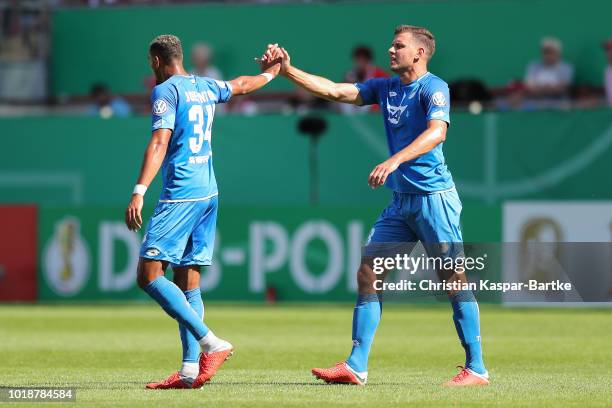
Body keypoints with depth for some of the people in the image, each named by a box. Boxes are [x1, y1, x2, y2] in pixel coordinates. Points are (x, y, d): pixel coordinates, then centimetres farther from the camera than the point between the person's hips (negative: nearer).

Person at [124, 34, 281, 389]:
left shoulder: (165, 91, -7)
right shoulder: (206, 88, 15)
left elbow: (160, 143, -18)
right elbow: (242, 85, 36)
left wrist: (139, 193, -24)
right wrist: (270, 73, 57)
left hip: (180, 195, -8)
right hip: (209, 191, 8)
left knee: (149, 275, -11)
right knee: (188, 281, 9)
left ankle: (212, 343, -20)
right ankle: (191, 370, 3)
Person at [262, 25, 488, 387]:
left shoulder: (433, 88, -10)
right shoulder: (386, 87, 14)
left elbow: (437, 132, -26)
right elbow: (334, 91, 14)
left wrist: (394, 161, -38)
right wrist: (287, 70, 6)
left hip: (434, 197, -8)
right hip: (401, 200, 8)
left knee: (453, 278, -8)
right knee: (368, 273, 1)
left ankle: (476, 369, -3)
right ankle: (356, 367, 1)